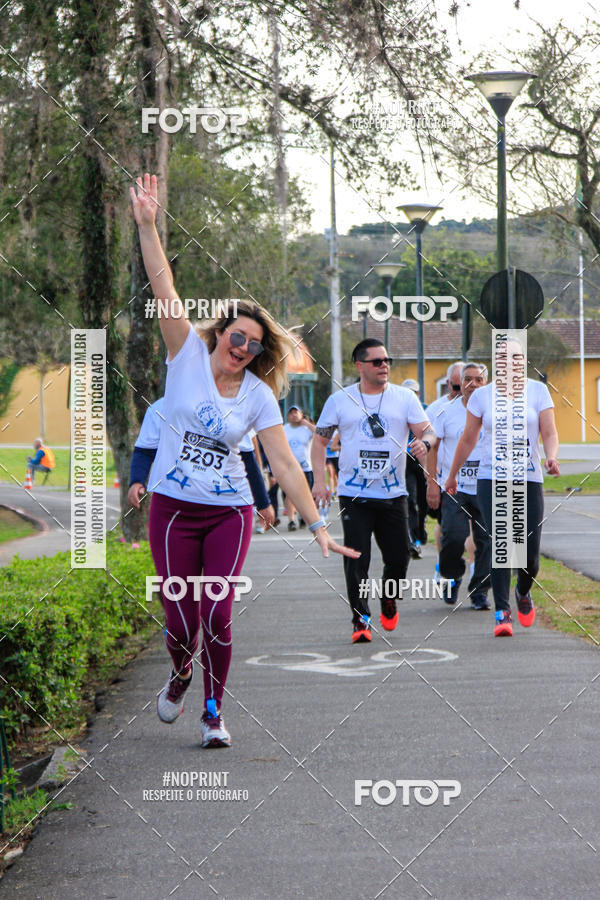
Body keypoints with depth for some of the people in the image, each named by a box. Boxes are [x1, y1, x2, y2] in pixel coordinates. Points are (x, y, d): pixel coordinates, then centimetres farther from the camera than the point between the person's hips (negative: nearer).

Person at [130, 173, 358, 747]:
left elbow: (284, 464, -1)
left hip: (230, 512, 1)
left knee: (217, 615, -11)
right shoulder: (188, 357, -2)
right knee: (181, 620, -2)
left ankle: (213, 713, 10)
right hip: (173, 508, -1)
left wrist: (318, 526, -7)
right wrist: (147, 225, -18)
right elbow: (164, 288, -10)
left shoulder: (258, 395, 0)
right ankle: (180, 677, 33)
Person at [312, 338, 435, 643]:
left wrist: (424, 442, -24)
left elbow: (427, 430, 1)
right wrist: (319, 480, -1)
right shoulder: (339, 400, 4)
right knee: (356, 558, -10)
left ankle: (389, 602, 33)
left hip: (393, 494, 1)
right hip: (353, 494, -1)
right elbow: (320, 439, 9)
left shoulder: (404, 397, 5)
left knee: (398, 557, 3)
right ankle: (360, 620, -2)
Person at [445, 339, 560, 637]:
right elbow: (468, 439, 14)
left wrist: (551, 457, -22)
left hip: (529, 479, 1)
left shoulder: (538, 391, 3)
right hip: (492, 478, 0)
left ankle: (523, 593, 33)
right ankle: (502, 613, -11)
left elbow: (549, 433, -1)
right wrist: (452, 475, 20)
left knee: (530, 554, 0)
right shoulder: (482, 395, 4)